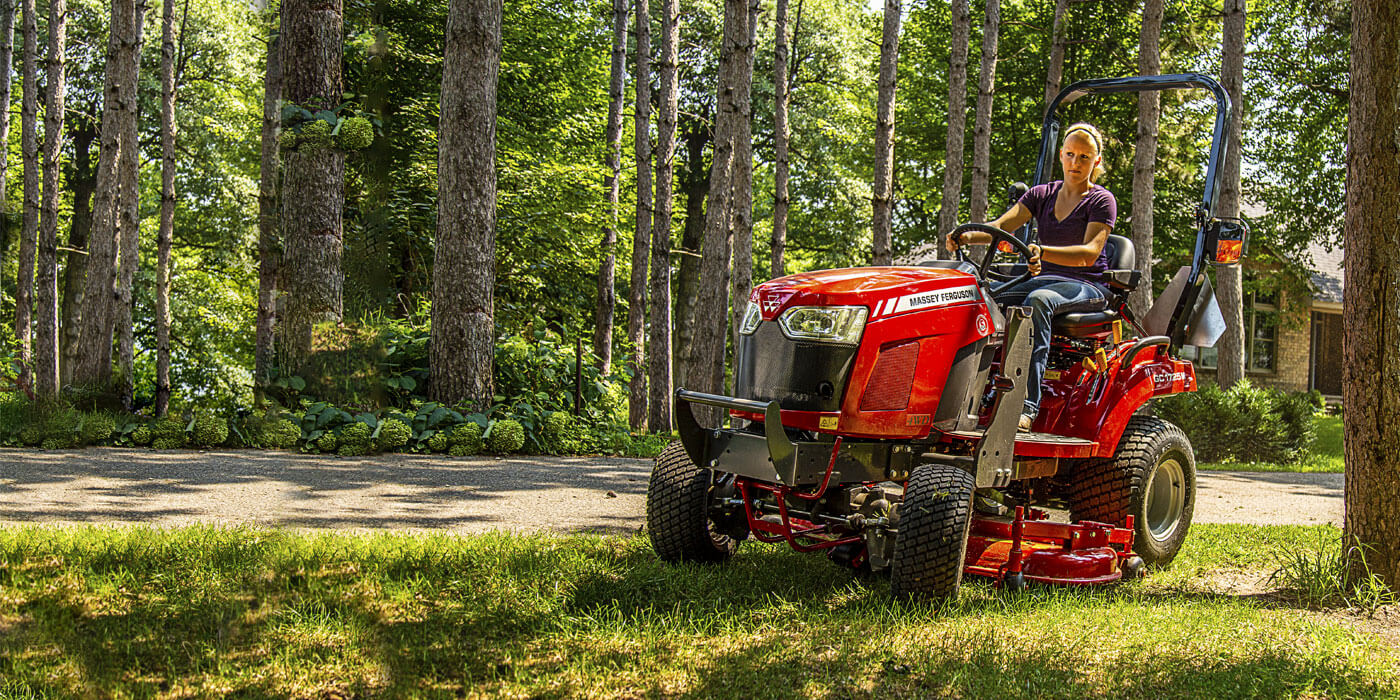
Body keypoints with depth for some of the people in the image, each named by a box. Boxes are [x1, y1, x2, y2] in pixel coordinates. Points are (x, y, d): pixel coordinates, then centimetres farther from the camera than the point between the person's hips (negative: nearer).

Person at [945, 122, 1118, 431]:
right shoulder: (1042, 195, 15)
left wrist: (1043, 252, -34)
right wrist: (968, 236, -21)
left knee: (1037, 300, -39)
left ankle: (1027, 405, -46)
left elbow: (1089, 253, -16)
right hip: (1045, 280, 5)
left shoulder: (1102, 201, 0)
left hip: (1087, 287, -5)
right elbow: (1001, 226, 2)